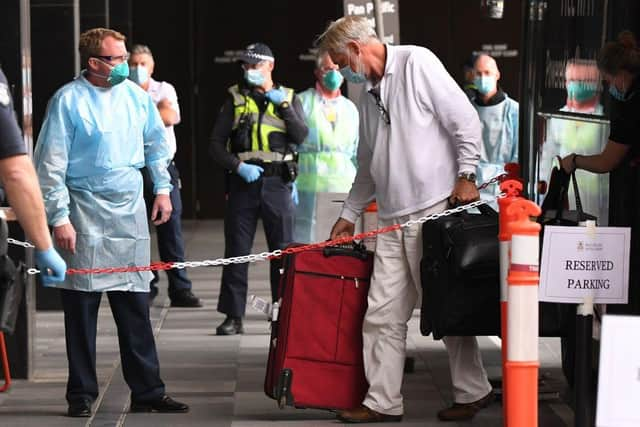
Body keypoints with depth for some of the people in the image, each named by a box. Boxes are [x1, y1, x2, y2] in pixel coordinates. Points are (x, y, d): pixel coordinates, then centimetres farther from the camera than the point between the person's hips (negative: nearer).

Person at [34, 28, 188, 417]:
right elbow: (51, 165, -10)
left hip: (130, 211, 4)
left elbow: (157, 143, 21)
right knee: (82, 307, 0)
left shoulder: (136, 95, 6)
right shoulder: (68, 100, -9)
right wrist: (59, 218, -13)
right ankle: (82, 395, 9)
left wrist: (163, 188, 17)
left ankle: (148, 392, 12)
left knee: (136, 305, 6)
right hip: (85, 213, -4)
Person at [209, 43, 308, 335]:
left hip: (277, 183, 0)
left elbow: (301, 137, -4)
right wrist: (238, 166, -10)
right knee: (236, 250, 1)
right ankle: (233, 316, 5)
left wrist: (283, 105, -11)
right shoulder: (235, 99, 9)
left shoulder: (289, 98, 11)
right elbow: (216, 144, 4)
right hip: (243, 182, 0)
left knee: (283, 250, 1)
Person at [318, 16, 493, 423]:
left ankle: (474, 392, 12)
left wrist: (466, 175, -15)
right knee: (383, 315, 4)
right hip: (393, 220, 8)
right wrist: (348, 215, 28)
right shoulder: (369, 94, 20)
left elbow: (465, 119, -10)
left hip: (436, 208, -8)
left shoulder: (416, 62, -5)